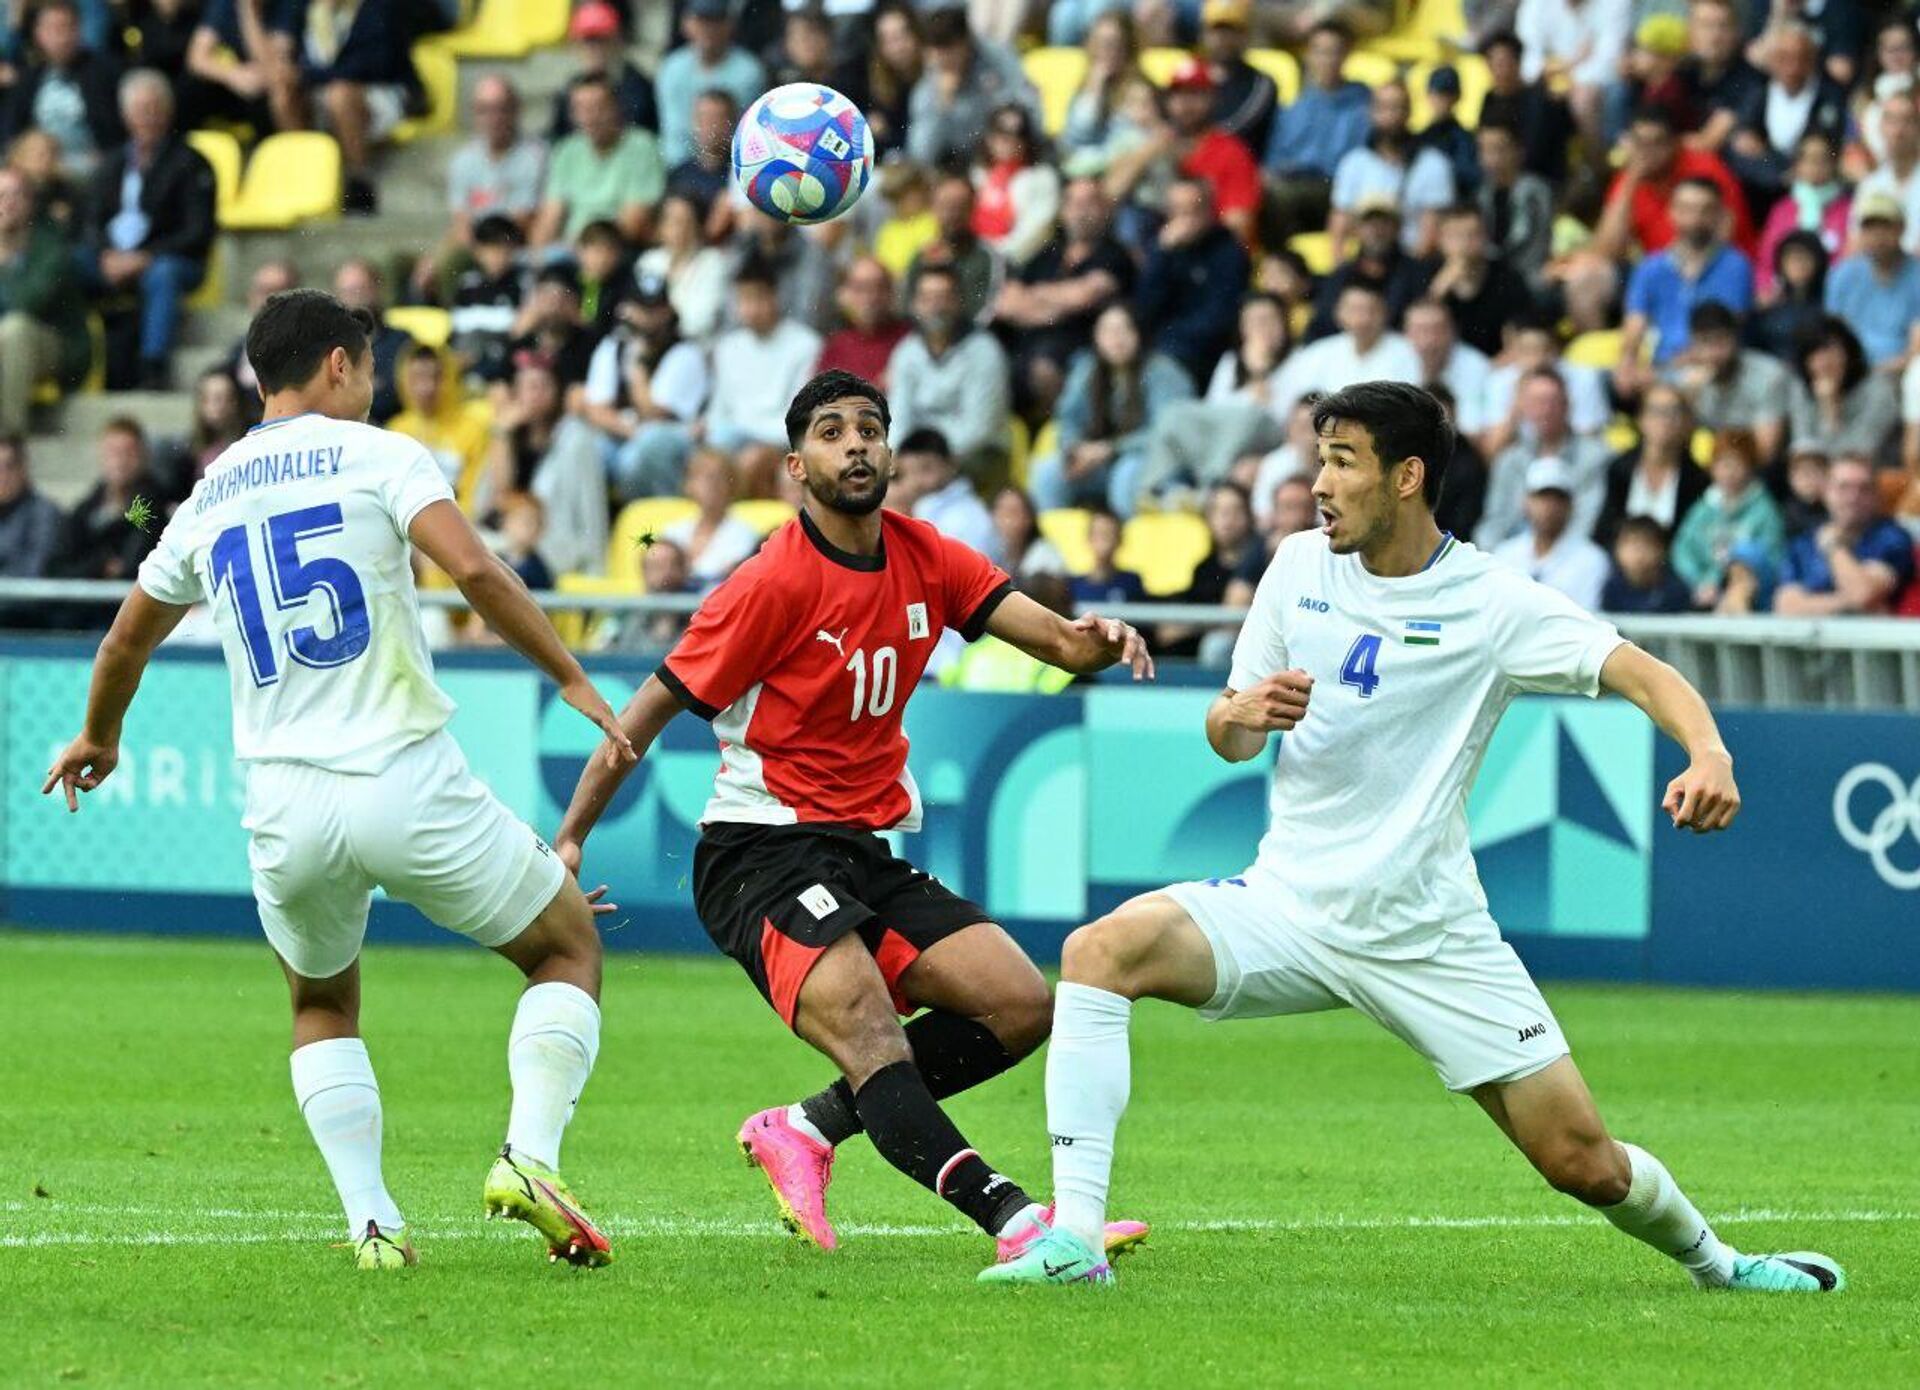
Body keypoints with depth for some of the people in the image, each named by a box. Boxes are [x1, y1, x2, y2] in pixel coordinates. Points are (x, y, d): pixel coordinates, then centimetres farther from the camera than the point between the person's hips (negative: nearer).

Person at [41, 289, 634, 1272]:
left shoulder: (208, 498, 15)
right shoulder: (373, 455, 0)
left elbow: (126, 642, 28)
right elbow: (472, 569, -17)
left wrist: (98, 737, 47)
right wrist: (573, 680, -10)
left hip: (284, 808, 4)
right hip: (408, 782, -4)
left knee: (322, 1005, 28)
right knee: (569, 947, 16)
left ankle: (370, 1219, 9)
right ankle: (529, 1154, -6)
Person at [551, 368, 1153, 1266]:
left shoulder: (922, 557, 5)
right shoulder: (774, 583, -12)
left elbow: (1058, 640, -1)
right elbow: (654, 706, -7)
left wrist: (1097, 641, -26)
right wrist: (569, 840, -11)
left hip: (871, 854, 7)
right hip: (764, 849, -7)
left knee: (1021, 1005, -6)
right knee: (863, 1025, -29)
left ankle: (808, 1128, 3)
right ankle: (1014, 1219, -42)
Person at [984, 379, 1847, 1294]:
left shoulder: (1492, 603, -7)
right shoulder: (1300, 566, 5)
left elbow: (1646, 676, -13)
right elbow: (1231, 740, 12)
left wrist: (1709, 756, -35)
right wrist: (1239, 714, -13)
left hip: (1431, 936, -3)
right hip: (1289, 903, 3)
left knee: (1585, 1164, -4)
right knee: (1102, 950, -25)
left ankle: (1713, 1261, 29)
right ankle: (1074, 1238, -27)